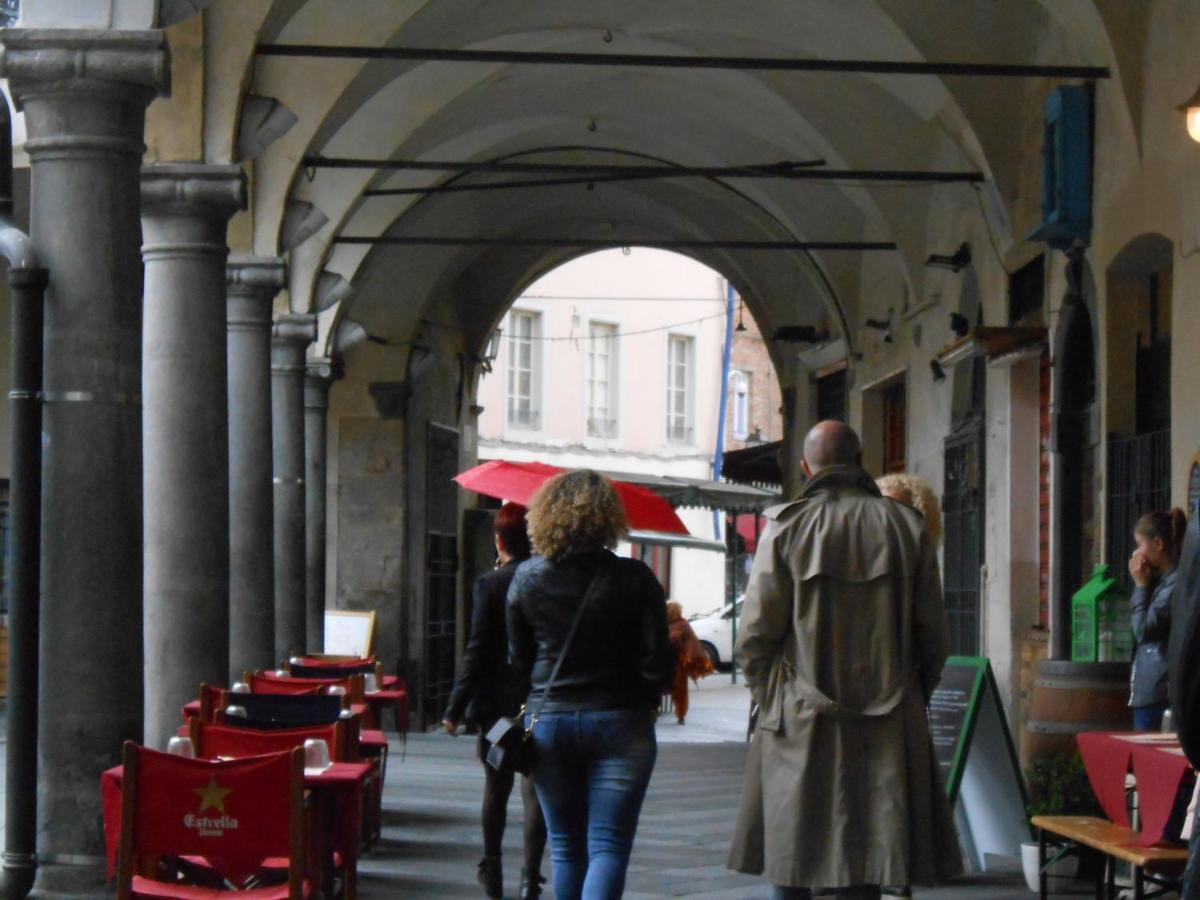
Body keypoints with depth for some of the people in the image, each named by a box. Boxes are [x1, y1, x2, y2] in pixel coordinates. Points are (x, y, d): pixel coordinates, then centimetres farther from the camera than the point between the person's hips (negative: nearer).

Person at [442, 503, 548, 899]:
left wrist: (455, 709, -7)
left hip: (498, 703, -1)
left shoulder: (490, 584, -9)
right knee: (534, 790, 2)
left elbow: (478, 651, -11)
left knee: (496, 788, 13)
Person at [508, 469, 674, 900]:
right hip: (619, 720, -3)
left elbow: (518, 659, 7)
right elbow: (657, 663, -9)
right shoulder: (633, 579, -10)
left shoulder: (526, 578, -1)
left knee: (565, 846, 13)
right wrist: (644, 698, 10)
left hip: (548, 721, 3)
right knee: (608, 845, -3)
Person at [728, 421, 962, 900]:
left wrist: (769, 698, 11)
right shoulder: (907, 526, 4)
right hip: (887, 731, 2)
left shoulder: (786, 527, -2)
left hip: (799, 727, -1)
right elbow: (933, 633, 5)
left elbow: (754, 634, -4)